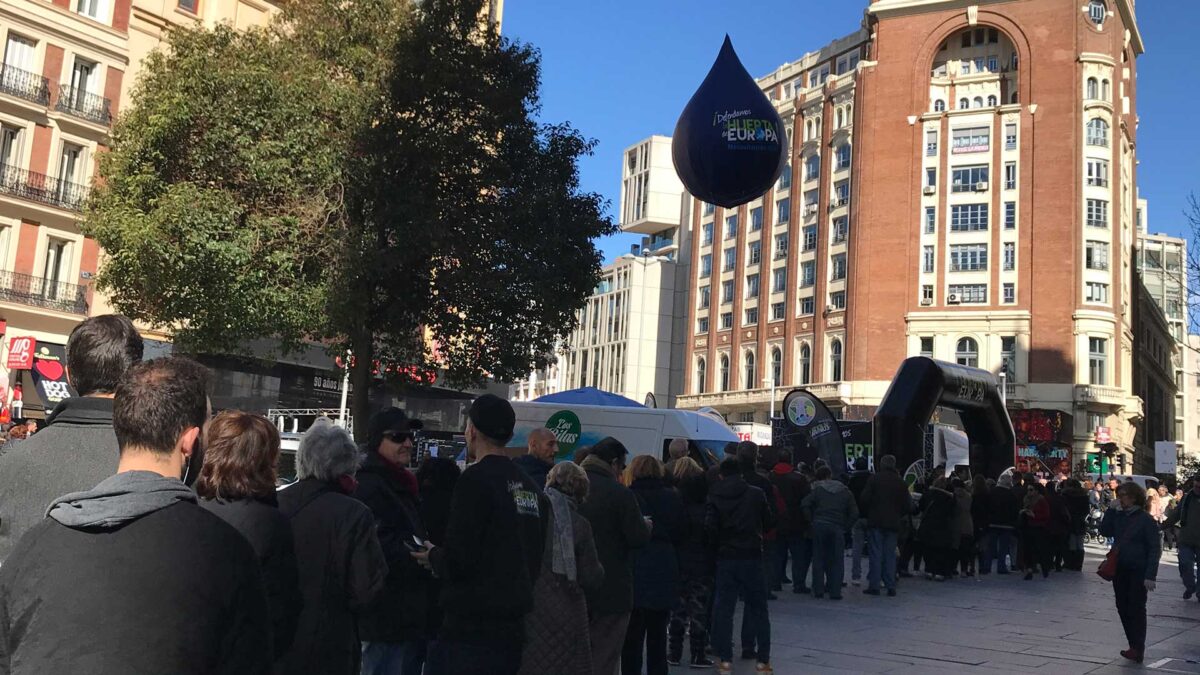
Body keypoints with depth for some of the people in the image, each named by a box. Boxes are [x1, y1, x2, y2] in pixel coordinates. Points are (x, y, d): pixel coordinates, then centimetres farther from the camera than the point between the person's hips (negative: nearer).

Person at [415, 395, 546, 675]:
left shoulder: (476, 479, -13)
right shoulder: (530, 487, 10)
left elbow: (458, 561, -18)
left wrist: (433, 557, 3)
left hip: (473, 631, -8)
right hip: (516, 628, 8)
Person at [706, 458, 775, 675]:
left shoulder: (715, 496, -4)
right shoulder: (756, 494, -4)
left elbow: (710, 527, -12)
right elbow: (768, 523, 2)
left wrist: (719, 542, 6)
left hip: (725, 558, 0)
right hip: (752, 556, 0)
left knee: (723, 609, 7)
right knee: (758, 610, 9)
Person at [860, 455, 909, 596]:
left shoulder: (874, 478, -3)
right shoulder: (901, 482, 7)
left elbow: (865, 499, -7)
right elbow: (906, 505, 8)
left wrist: (867, 514, 8)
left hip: (875, 522, -3)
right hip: (893, 523, 3)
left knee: (876, 554, -1)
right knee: (890, 555, 6)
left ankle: (874, 586, -2)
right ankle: (891, 587, 4)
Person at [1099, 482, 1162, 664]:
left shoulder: (1145, 519, -11)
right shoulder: (1118, 516, 8)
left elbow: (1154, 549, -12)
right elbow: (1105, 531, 1)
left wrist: (1150, 575, -19)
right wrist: (1110, 510, -5)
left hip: (1138, 572, -6)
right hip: (1120, 570, 6)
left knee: (1136, 609, -4)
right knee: (1123, 608, 8)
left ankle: (1138, 649, -1)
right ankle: (1135, 647, 18)